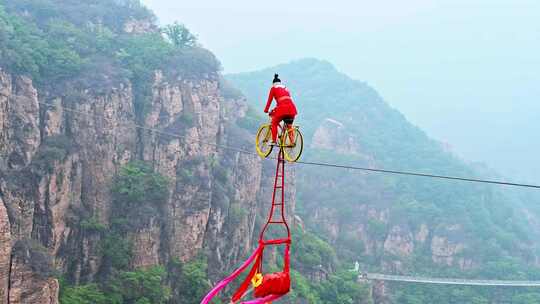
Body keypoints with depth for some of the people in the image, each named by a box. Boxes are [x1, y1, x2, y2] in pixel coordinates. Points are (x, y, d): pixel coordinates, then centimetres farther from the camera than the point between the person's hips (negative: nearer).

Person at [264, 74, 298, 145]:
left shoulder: (273, 88, 14)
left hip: (283, 108, -5)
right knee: (289, 126, 21)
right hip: (292, 108, 5)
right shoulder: (286, 88, 31)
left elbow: (269, 100, 11)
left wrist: (266, 110, 22)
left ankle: (274, 141, 5)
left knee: (274, 123, 14)